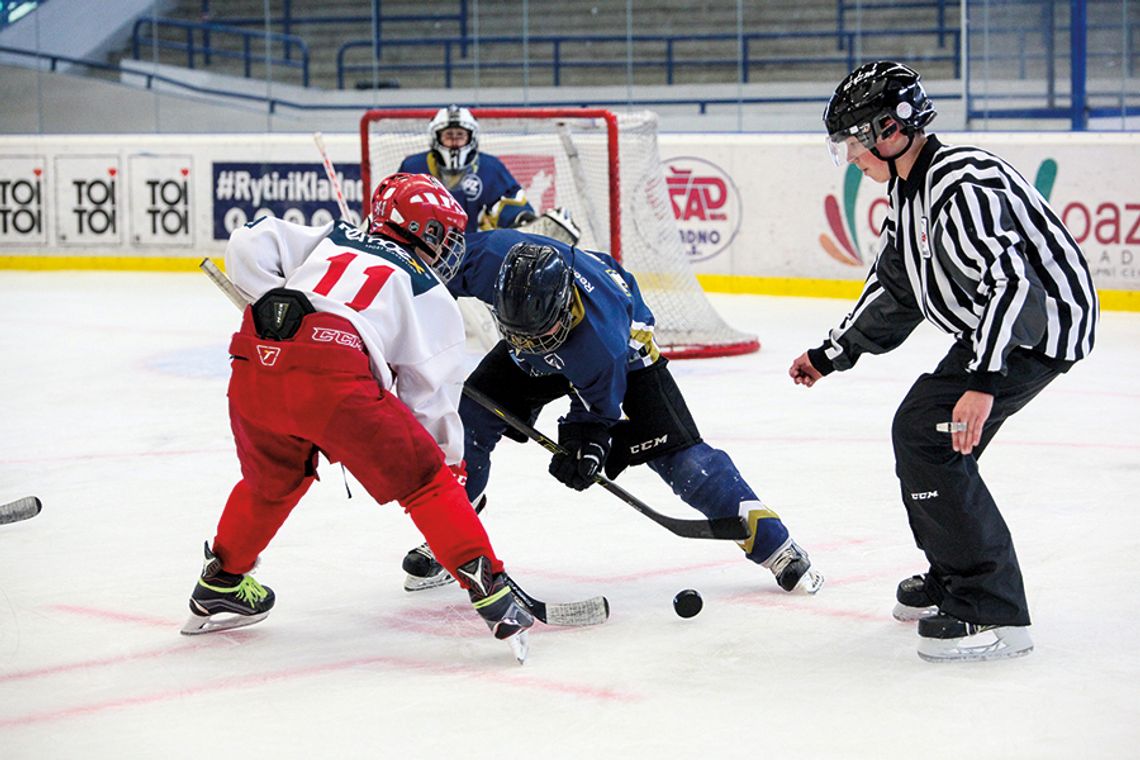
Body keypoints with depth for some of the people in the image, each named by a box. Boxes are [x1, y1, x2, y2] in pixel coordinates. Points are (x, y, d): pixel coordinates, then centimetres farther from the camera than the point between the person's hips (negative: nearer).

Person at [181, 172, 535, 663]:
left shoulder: (331, 240, 31)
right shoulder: (432, 298, 21)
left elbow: (250, 243, 17)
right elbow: (430, 399, 18)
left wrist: (271, 297, 16)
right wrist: (452, 462, 28)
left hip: (255, 363, 5)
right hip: (332, 378, -5)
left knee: (273, 478, 31)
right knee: (425, 480, 7)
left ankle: (219, 587, 43)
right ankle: (488, 589, -3)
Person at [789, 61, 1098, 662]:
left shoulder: (961, 184, -24)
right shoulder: (910, 192, 10)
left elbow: (1010, 282, -34)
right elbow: (893, 289, 24)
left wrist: (982, 383, -40)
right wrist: (830, 355, 27)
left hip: (1042, 319, -11)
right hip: (999, 320, 11)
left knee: (930, 434, -17)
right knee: (918, 428, 16)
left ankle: (993, 614, -16)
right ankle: (952, 580, 31)